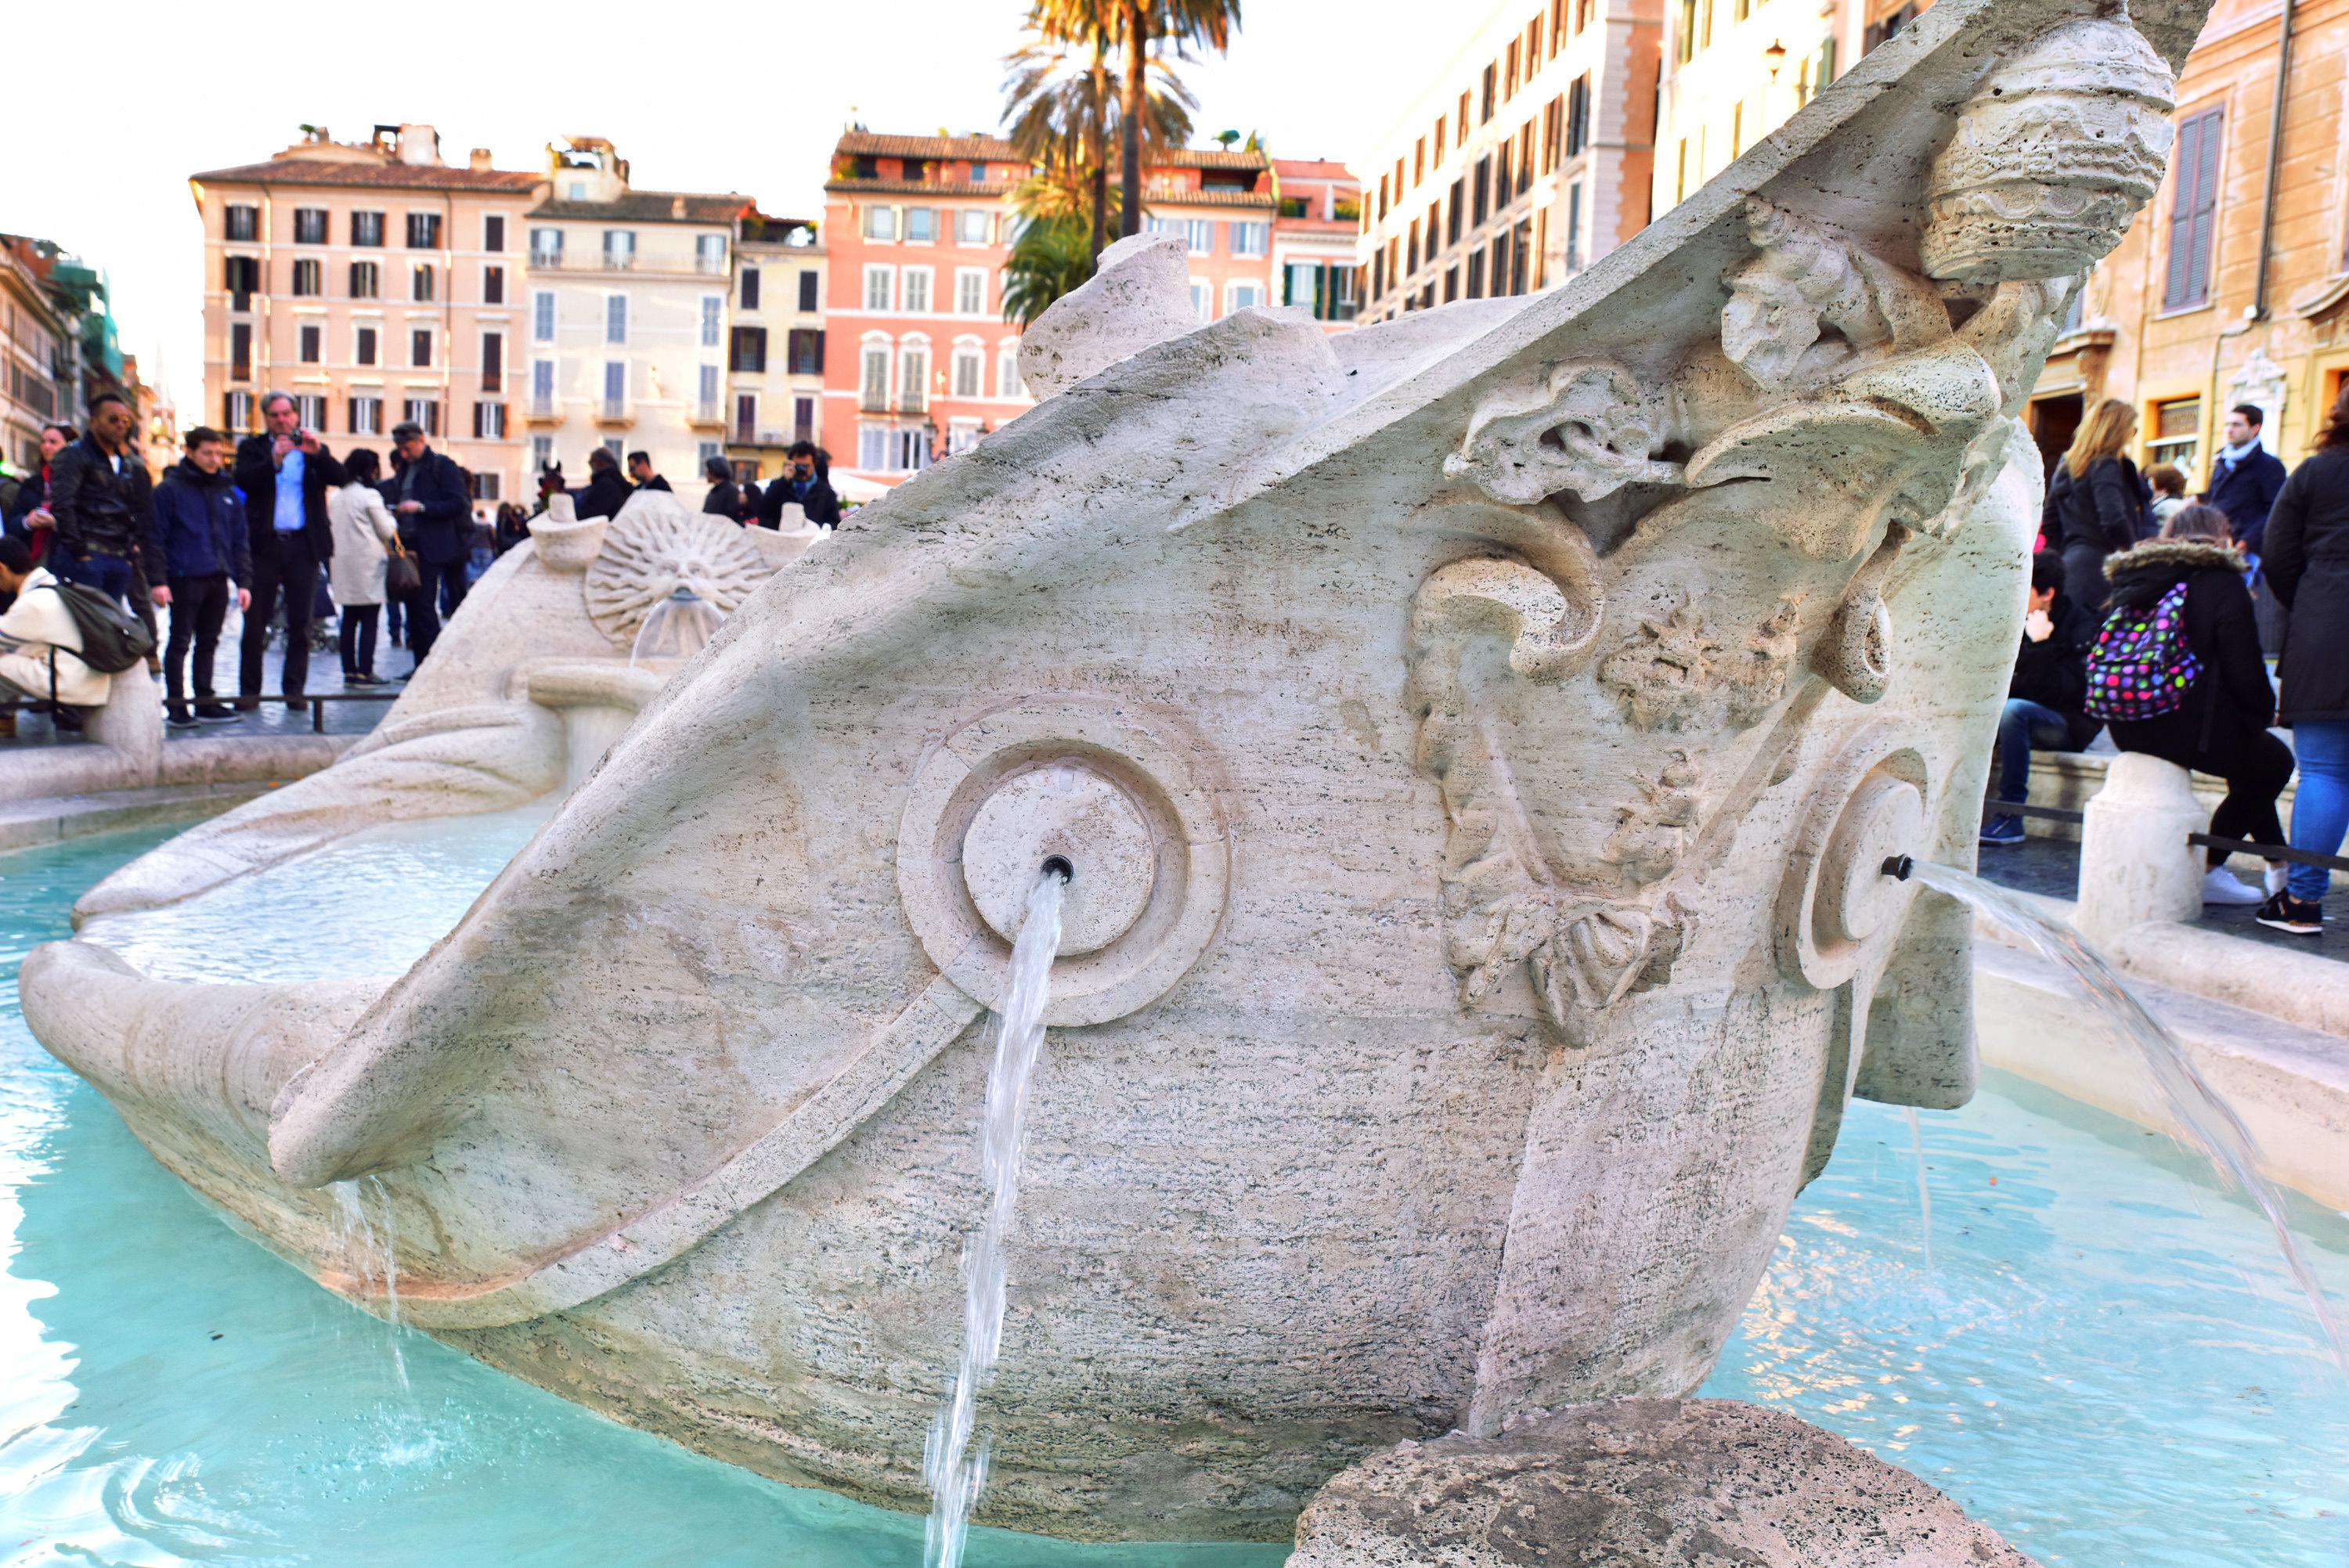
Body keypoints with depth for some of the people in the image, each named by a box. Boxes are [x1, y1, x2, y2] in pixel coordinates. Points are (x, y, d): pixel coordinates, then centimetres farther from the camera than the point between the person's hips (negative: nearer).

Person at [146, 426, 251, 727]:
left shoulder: (228, 492, 14)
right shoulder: (170, 489, -2)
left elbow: (239, 541, 16)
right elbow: (156, 538, -5)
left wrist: (242, 581, 9)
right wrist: (158, 580, -13)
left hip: (218, 580, 5)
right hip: (185, 578, -5)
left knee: (209, 643, 12)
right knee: (180, 642, -1)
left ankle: (206, 701, 19)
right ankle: (176, 706, 3)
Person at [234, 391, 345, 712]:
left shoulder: (314, 448, 11)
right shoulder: (252, 447, 8)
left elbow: (339, 478, -4)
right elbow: (243, 481, -9)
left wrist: (318, 453, -19)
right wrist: (275, 459, -21)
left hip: (304, 544, 1)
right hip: (265, 544, -1)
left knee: (300, 622, 3)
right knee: (255, 620, 2)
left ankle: (294, 689, 9)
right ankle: (249, 690, 8)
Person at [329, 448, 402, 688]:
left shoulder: (335, 496, 10)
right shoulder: (370, 495, -10)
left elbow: (333, 525, 14)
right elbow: (386, 531, -5)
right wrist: (390, 517, 13)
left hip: (342, 564, 6)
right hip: (368, 564, -6)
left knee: (349, 619, 11)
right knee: (369, 621, -3)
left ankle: (349, 670, 12)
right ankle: (365, 671, -5)